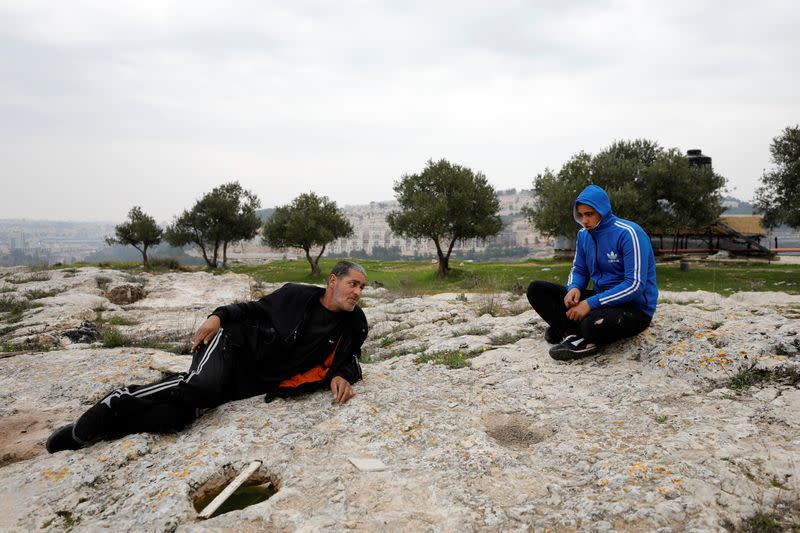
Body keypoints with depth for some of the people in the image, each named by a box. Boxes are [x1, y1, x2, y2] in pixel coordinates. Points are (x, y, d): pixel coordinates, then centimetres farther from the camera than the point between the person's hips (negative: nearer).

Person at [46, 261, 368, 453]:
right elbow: (254, 308, 7)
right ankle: (115, 404, -16)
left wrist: (341, 376, -8)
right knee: (200, 387, -35)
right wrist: (220, 316, -10)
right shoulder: (296, 295, -3)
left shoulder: (352, 326, 3)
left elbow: (349, 359, 15)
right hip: (234, 343, -2)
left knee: (179, 414, -20)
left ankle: (98, 428, -8)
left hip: (253, 384, 2)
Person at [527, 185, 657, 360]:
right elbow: (579, 271, 13)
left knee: (594, 323, -42)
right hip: (599, 298, 7)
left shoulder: (628, 233, -18)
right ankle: (573, 334, -20)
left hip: (635, 308, -7)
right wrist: (574, 288, -12)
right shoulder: (584, 235, 3)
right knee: (536, 289, -5)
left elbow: (635, 285, -23)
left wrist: (591, 304, -27)